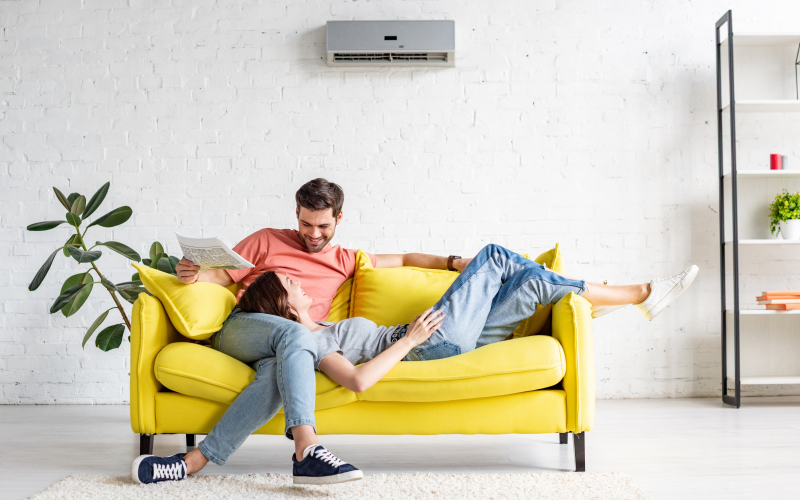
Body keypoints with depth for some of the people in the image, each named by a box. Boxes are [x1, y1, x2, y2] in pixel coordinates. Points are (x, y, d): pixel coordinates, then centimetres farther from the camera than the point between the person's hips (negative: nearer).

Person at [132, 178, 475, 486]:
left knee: (277, 374, -38)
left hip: (286, 347, 2)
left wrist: (453, 262, 21)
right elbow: (220, 276, 15)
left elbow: (405, 259, 31)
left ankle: (195, 461, -43)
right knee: (294, 333, -37)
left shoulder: (344, 261, 26)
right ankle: (306, 450, -51)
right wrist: (194, 275, -7)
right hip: (240, 329, -1)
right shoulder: (267, 241, 19)